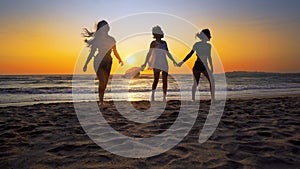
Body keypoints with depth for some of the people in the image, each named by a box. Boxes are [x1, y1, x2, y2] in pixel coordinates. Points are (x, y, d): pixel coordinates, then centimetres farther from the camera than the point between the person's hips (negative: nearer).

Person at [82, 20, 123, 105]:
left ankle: (101, 100, 18)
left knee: (105, 82, 6)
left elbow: (115, 52, 12)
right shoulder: (96, 39, -4)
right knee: (102, 81, -14)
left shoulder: (111, 40, 4)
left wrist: (120, 60, 2)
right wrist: (86, 64, 0)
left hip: (108, 62, 4)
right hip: (98, 62, -4)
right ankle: (101, 100, -1)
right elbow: (92, 52, 1)